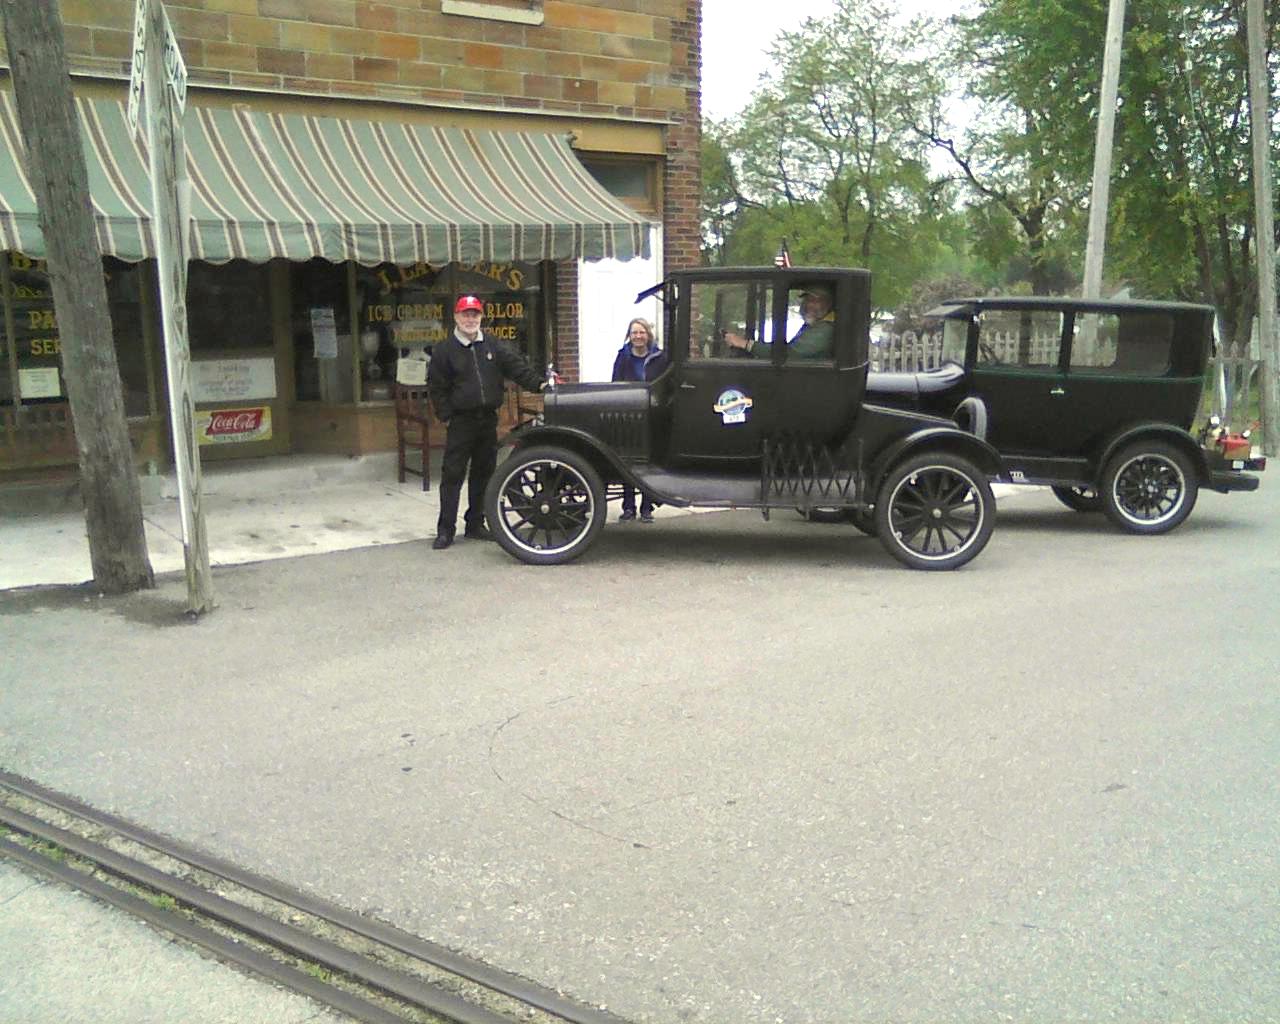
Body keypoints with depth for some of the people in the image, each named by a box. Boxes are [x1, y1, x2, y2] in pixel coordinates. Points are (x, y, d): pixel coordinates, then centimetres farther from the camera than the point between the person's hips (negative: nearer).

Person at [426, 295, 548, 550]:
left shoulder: (493, 347, 10)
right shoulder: (445, 351, -1)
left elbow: (516, 366, 3)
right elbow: (436, 387, -1)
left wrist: (538, 383, -11)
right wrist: (446, 416, -7)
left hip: (488, 419, 4)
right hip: (461, 421, -4)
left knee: (483, 474, 10)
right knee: (452, 475, -3)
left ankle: (475, 525, 22)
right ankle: (445, 530, 3)